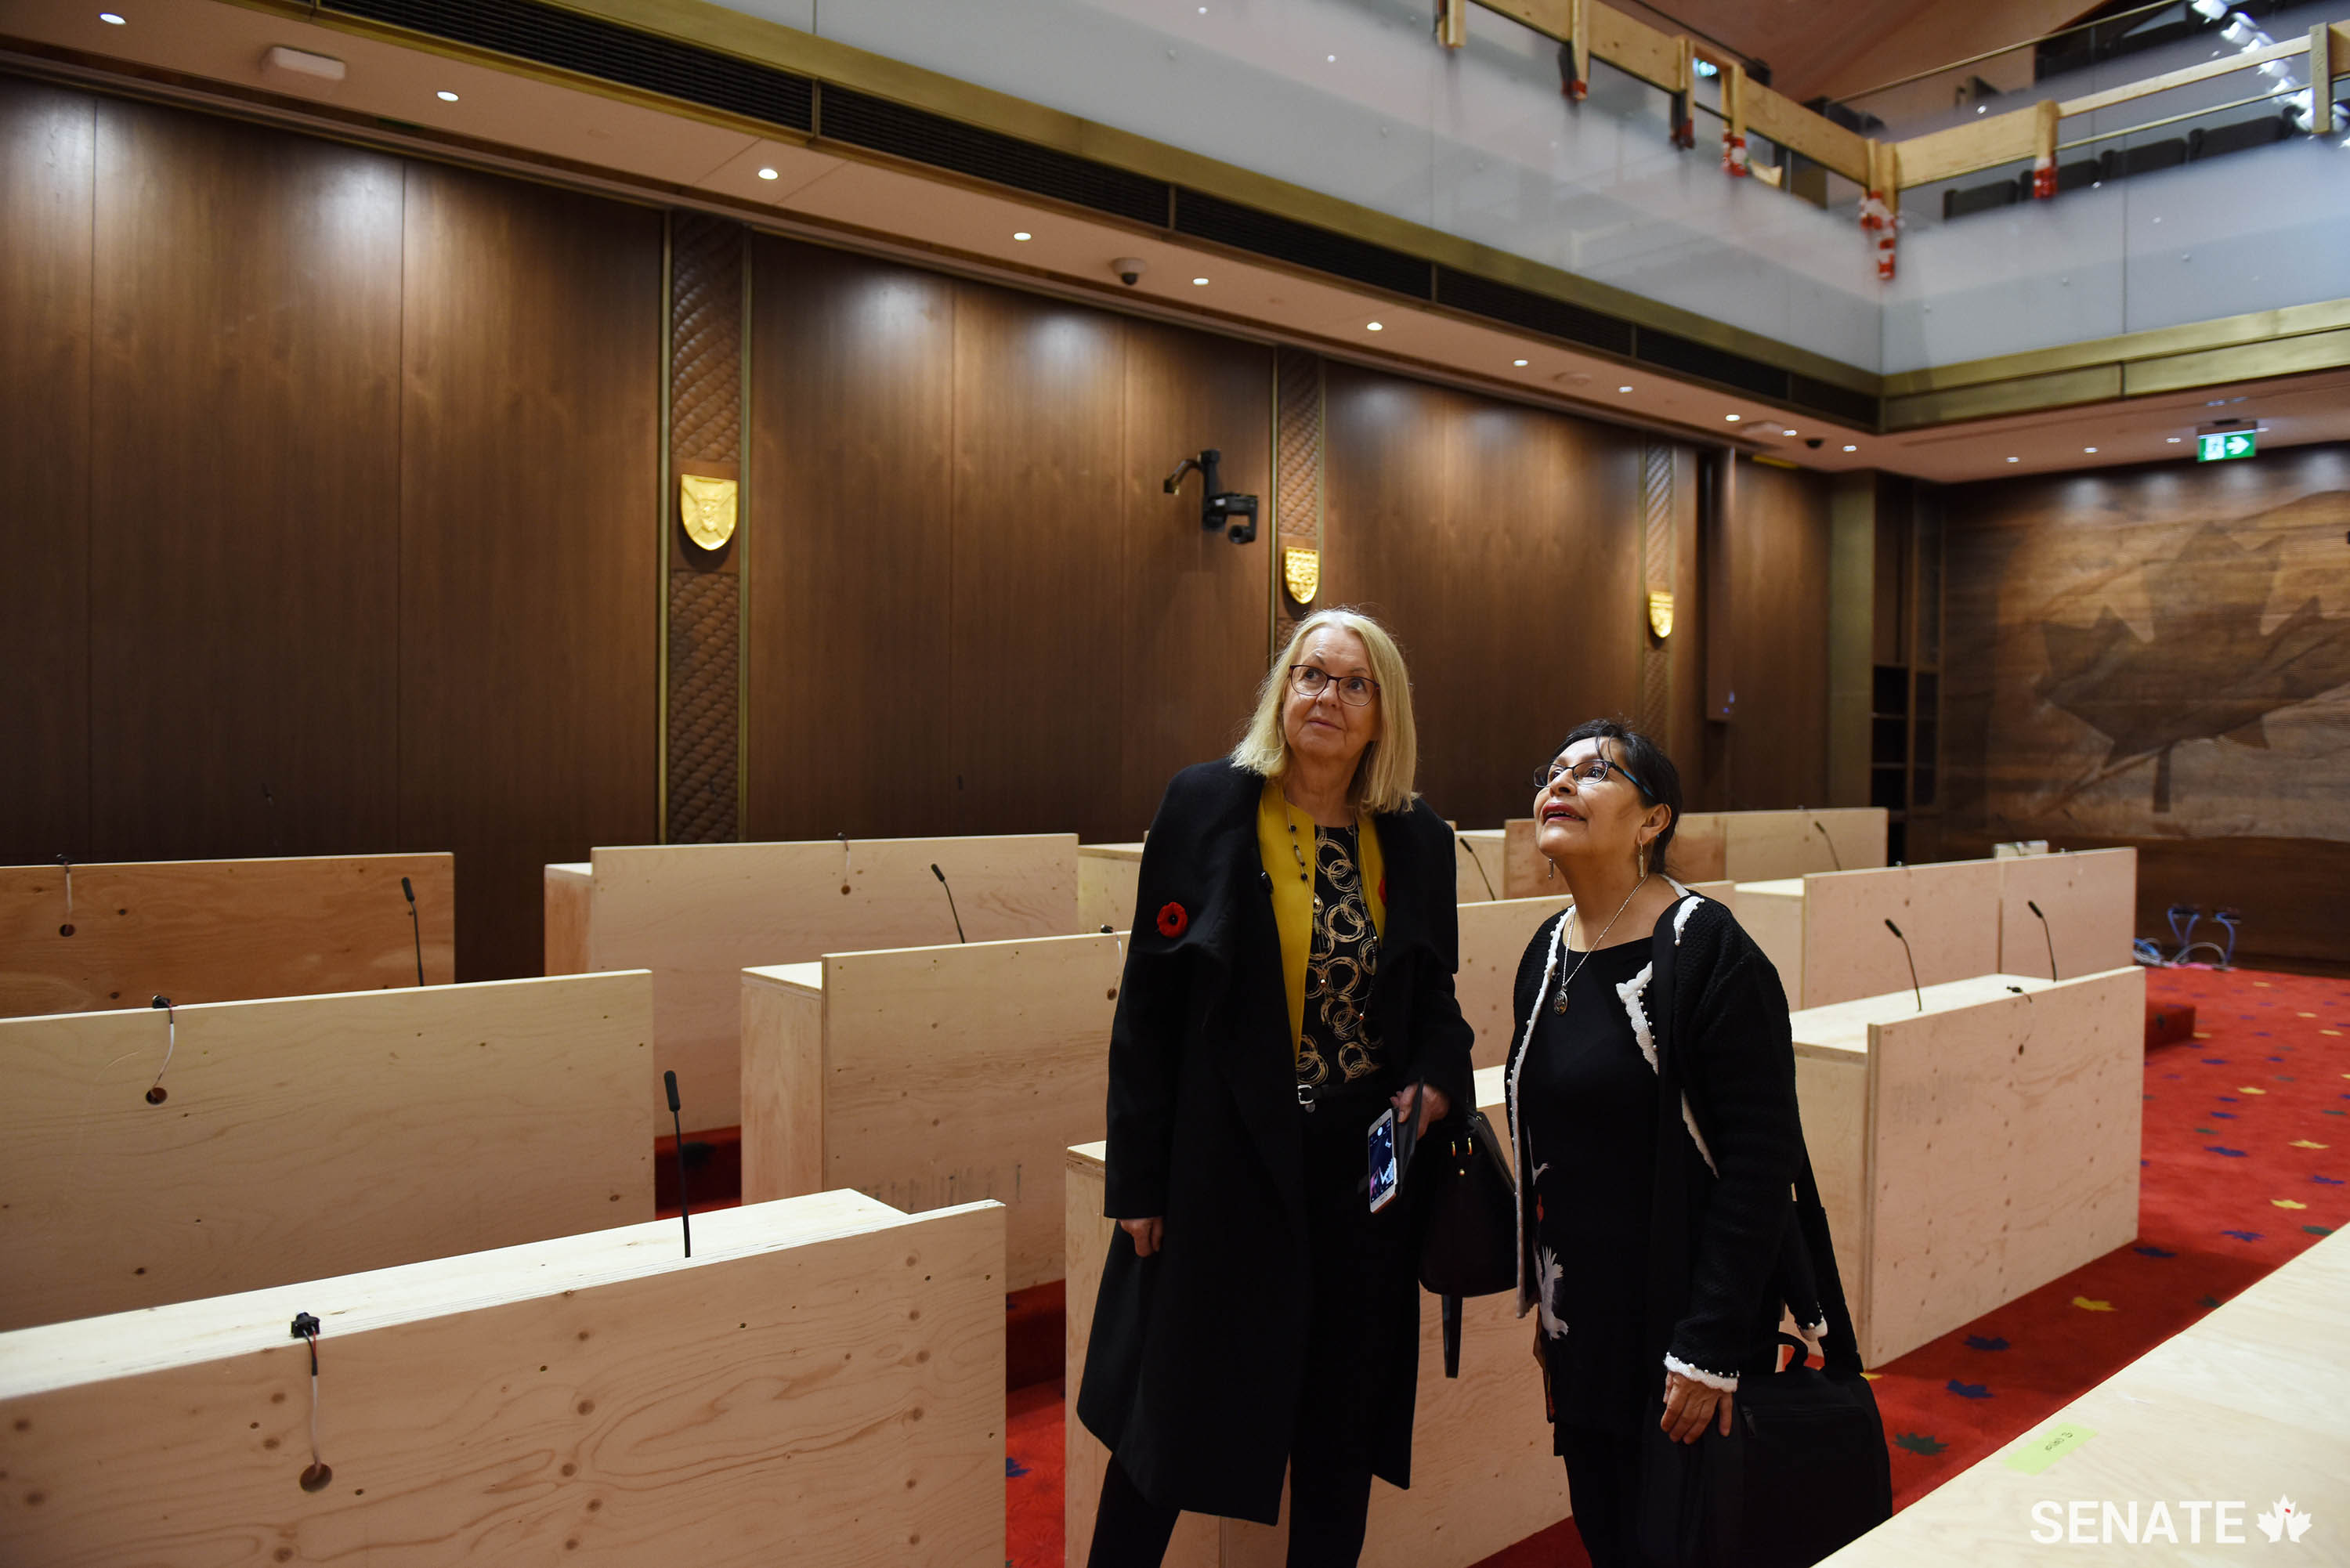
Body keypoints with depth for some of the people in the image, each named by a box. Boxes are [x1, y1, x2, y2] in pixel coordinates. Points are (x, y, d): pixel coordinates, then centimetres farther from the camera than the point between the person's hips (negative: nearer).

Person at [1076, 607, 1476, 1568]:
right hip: (1225, 1163, -3)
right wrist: (1138, 1180, -8)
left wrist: (1434, 1085, -10)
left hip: (1367, 1165, 4)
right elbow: (1148, 1004, -7)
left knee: (1341, 1423, 16)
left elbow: (1435, 1003, 13)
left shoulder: (1418, 840, 3)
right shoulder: (1206, 805, -7)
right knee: (1175, 1414, 9)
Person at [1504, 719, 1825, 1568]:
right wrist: (1544, 1301, 15)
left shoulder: (1710, 953, -17)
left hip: (1680, 1324, -7)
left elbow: (1760, 1161, -19)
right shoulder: (1548, 951, 5)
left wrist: (1710, 1349, -19)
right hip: (1581, 1322, 7)